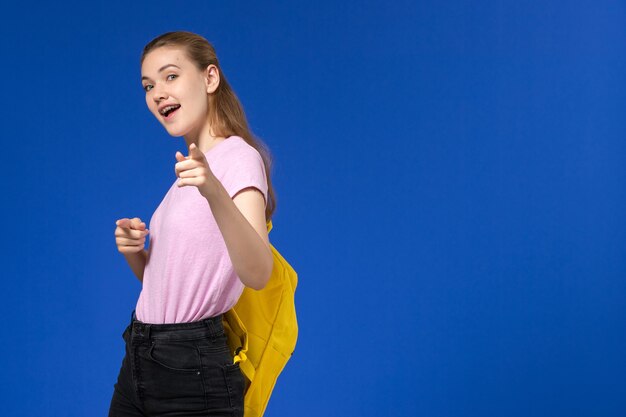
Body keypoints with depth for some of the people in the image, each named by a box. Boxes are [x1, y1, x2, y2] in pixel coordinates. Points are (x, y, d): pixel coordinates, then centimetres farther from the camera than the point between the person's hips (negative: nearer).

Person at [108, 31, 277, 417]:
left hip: (192, 371, -8)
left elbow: (257, 275, -28)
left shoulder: (238, 157, -12)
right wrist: (134, 252, -2)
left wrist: (215, 194, -42)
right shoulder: (191, 166, 13)